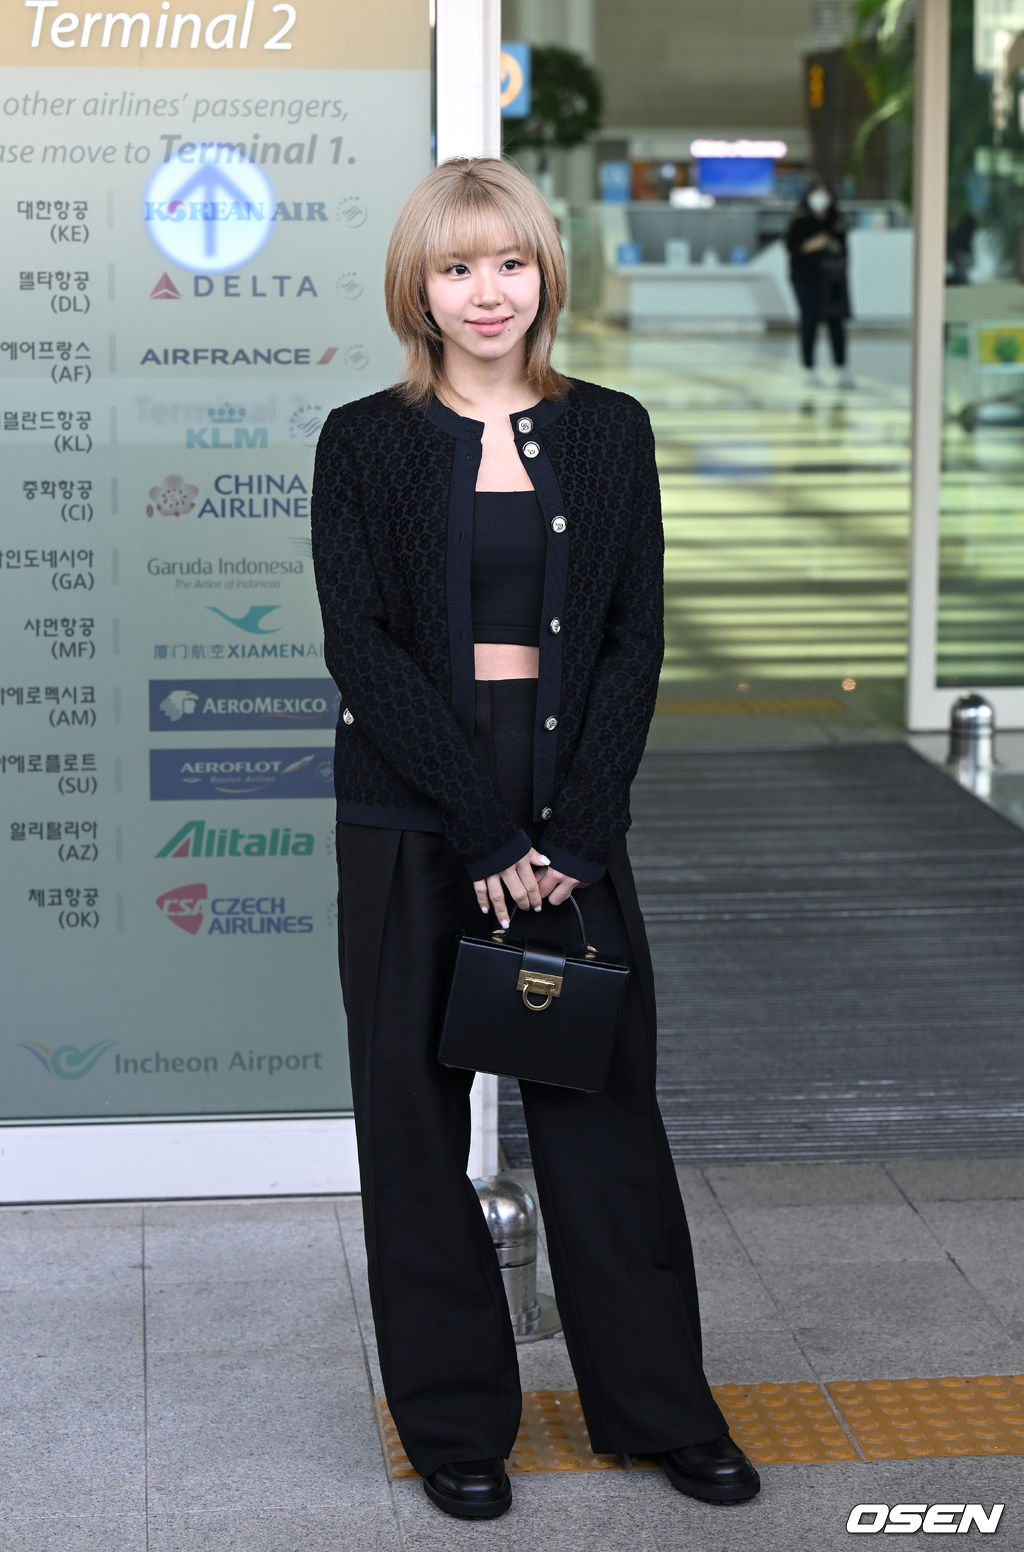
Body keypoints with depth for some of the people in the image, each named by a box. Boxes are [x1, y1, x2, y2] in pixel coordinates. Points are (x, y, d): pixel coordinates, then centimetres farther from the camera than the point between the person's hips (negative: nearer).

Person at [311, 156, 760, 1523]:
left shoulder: (609, 433, 6)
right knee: (417, 1113, 5)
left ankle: (660, 1405, 21)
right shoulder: (364, 443, 0)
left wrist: (574, 830, -9)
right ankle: (455, 1420, 19)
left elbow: (636, 639, 2)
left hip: (572, 806, 1)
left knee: (603, 1095, 7)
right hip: (409, 816, -1)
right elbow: (363, 646, -7)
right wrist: (483, 831, -14)